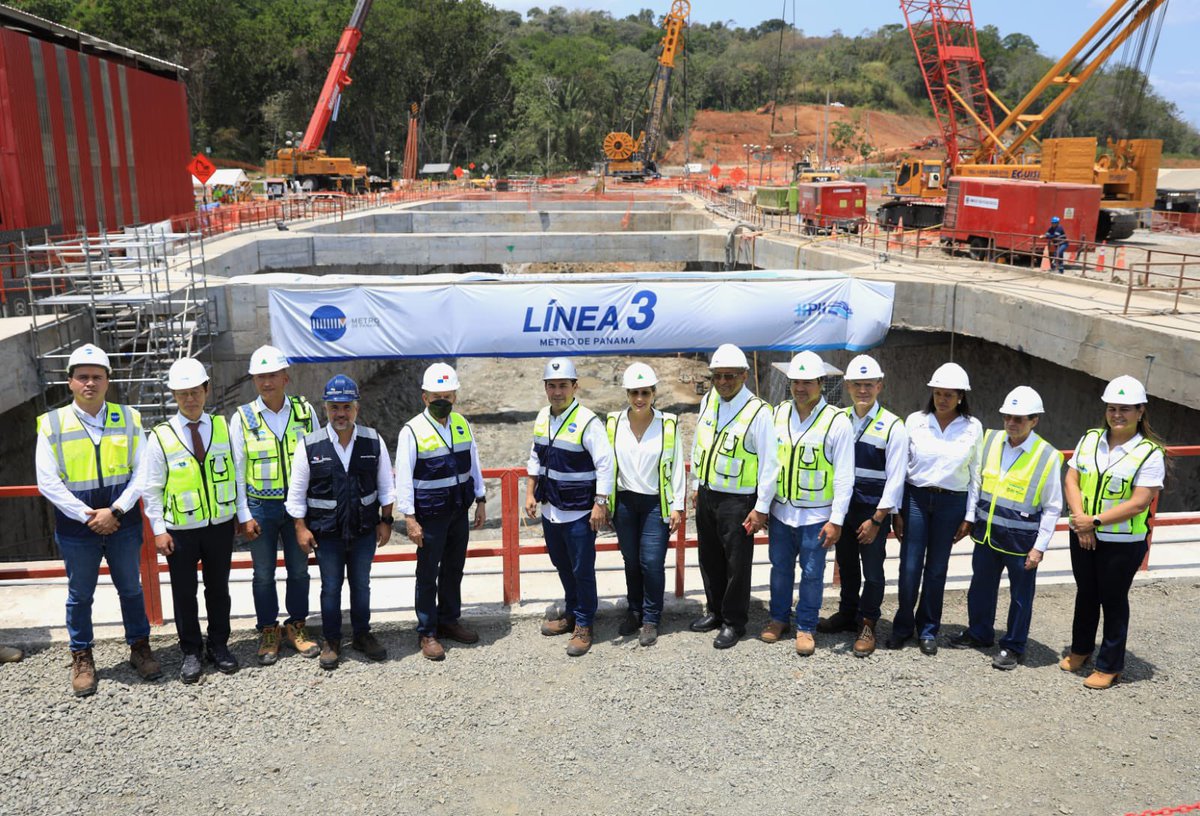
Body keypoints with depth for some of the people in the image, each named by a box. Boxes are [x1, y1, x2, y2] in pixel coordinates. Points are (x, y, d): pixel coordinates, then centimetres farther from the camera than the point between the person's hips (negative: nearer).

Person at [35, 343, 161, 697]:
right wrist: (86, 515, -14)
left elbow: (142, 472, -5)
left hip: (123, 526, 1)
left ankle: (139, 647, 32)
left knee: (131, 589, 15)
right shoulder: (52, 424, -6)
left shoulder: (128, 418, -3)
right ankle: (81, 657, 30)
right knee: (80, 595, 14)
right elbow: (48, 482, -8)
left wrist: (115, 511, -15)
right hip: (76, 530, -1)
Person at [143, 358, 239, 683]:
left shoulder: (223, 427, 0)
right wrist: (159, 530, -7)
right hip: (180, 530, -1)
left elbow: (236, 473, 5)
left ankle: (218, 646, 30)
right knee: (184, 592, 10)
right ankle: (190, 652, 26)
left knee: (218, 588, 14)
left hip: (220, 525, 2)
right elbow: (152, 488, -3)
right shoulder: (162, 436, -6)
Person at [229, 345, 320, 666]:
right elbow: (236, 470, -2)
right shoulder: (242, 418, -4)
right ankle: (268, 632, 26)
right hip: (260, 507, -1)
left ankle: (297, 626, 29)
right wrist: (244, 516, -5)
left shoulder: (305, 411, -1)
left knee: (299, 570, 11)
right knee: (264, 574, 9)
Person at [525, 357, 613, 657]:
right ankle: (570, 612, 39)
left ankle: (583, 625, 18)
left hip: (579, 512, -7)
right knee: (562, 565, 20)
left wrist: (600, 503, -19)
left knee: (582, 570, 3)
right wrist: (530, 493, 12)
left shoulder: (587, 422, -17)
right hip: (550, 508, 7)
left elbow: (605, 464, -18)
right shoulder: (543, 417, 5)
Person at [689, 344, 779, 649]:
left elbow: (769, 463, -15)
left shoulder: (758, 412, -16)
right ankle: (715, 611, 36)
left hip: (737, 501, -6)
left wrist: (761, 508, -15)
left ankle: (733, 622, 21)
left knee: (737, 564, 4)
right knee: (710, 558, 18)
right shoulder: (707, 402, 4)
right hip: (706, 495, 6)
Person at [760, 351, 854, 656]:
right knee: (780, 567, 16)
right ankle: (779, 617, 33)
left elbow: (844, 476, -9)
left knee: (812, 573, 6)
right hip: (780, 510, 4)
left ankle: (806, 627, 22)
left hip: (816, 516, -3)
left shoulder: (837, 422, -10)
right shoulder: (777, 413, 2)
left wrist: (836, 520, -11)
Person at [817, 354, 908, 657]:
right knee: (846, 564, 18)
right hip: (843, 506, 4)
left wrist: (877, 520, -14)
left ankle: (867, 625, 20)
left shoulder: (892, 427, -11)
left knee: (872, 571, 5)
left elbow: (895, 479, -12)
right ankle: (847, 614, 35)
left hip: (873, 510, -4)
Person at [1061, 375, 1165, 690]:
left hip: (1123, 543, -4)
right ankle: (1080, 649, 39)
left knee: (1113, 600, 9)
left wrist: (1094, 520, -20)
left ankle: (1110, 665, 24)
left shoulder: (1150, 453, -14)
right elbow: (1071, 480, 0)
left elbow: (1139, 502, -19)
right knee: (1086, 593, 20)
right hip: (1083, 537, 4)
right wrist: (1081, 521, -13)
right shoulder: (1090, 439, 1)